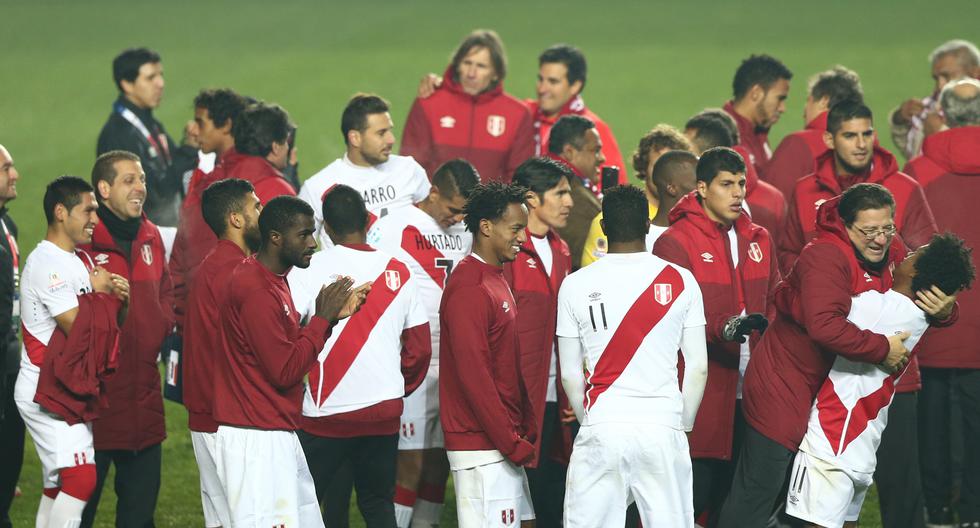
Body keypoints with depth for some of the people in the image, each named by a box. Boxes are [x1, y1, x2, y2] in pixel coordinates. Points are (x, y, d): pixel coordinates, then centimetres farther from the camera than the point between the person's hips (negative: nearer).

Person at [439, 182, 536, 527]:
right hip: (482, 447, -10)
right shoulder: (470, 289, -15)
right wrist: (514, 445, -17)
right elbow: (474, 377, -19)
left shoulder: (496, 282, 17)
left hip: (506, 445, 10)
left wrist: (526, 433, 11)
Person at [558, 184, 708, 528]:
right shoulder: (680, 281, 2)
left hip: (602, 429, 0)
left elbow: (569, 374, 6)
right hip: (662, 428, 0)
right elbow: (698, 368, 4)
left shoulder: (576, 285, 2)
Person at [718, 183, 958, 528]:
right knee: (758, 491, -7)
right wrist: (882, 349, -28)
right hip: (782, 387, -9)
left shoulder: (888, 256, 2)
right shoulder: (827, 256, -24)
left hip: (825, 389, 9)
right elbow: (824, 326, -38)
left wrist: (944, 311, -18)